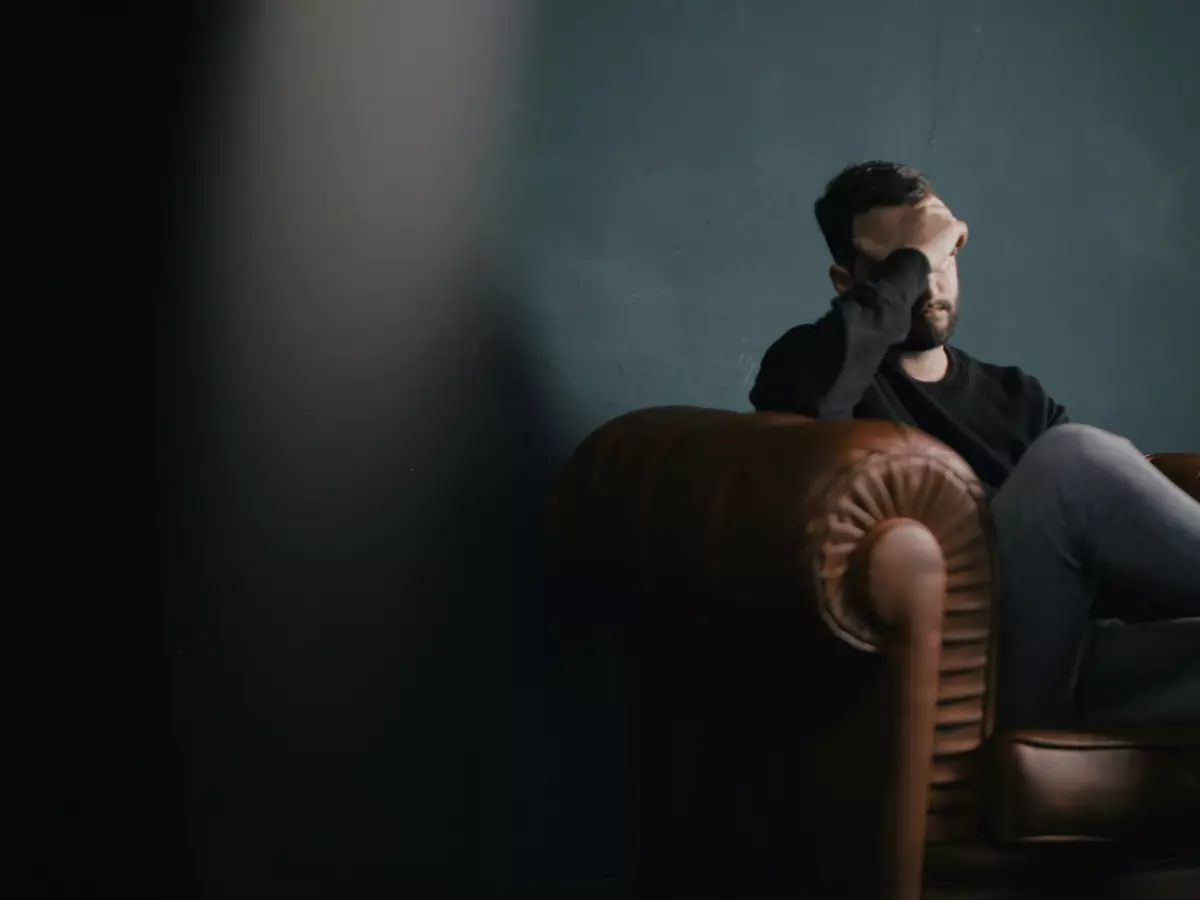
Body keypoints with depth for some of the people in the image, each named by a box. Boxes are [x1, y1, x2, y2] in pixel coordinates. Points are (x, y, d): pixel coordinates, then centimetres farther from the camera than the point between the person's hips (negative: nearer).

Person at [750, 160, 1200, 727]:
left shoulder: (1016, 397, 27)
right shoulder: (813, 365, 11)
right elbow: (813, 387, -17)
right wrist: (912, 260, -5)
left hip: (1063, 656, 5)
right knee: (1073, 458, -27)